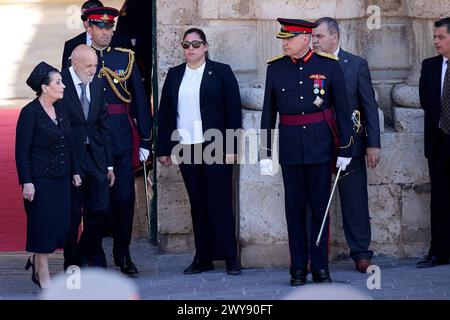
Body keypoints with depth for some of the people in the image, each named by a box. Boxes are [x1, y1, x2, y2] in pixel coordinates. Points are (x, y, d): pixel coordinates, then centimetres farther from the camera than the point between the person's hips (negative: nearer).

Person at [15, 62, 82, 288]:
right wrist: (26, 182, -17)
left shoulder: (60, 110, 8)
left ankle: (36, 260, 28)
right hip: (40, 180, -7)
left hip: (61, 179, 7)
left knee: (61, 225, 6)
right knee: (43, 225, 0)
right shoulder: (30, 112, -12)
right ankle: (44, 277, 11)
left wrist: (74, 172, 13)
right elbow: (22, 151, -13)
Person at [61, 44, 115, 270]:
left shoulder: (97, 84, 9)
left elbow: (102, 125, 13)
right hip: (69, 157, -5)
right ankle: (72, 264, 15)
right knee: (72, 215, 2)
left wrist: (109, 164, 11)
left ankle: (87, 256, 23)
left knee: (101, 209, 4)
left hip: (95, 156, 5)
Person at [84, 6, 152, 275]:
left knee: (124, 197, 1)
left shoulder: (127, 58, 8)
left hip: (122, 139, 1)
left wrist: (145, 139, 4)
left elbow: (140, 99, 9)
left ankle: (123, 254, 12)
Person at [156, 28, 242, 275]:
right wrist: (163, 149, 8)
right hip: (186, 148, 4)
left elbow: (233, 110, -3)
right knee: (197, 203, 7)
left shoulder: (221, 72, 1)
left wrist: (231, 148, -10)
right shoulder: (174, 75, 12)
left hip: (215, 147, -4)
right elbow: (165, 113, 12)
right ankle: (203, 257, 11)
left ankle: (230, 257, 1)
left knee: (220, 201, -4)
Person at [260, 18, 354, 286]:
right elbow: (268, 113, 6)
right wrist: (265, 153, 4)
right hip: (290, 148, 2)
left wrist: (345, 150, -2)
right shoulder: (275, 68, 3)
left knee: (320, 206, 2)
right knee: (295, 208, 4)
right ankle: (298, 268, 11)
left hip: (320, 145, -2)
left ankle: (320, 267, 10)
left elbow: (343, 109, 1)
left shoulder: (329, 66, -2)